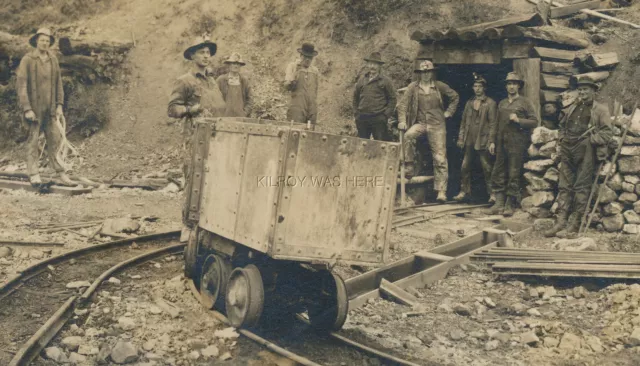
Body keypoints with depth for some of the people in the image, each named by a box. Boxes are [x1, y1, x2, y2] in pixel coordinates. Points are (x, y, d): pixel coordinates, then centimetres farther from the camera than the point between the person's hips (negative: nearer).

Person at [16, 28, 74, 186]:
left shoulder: (53, 60, 7)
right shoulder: (27, 60, -7)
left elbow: (58, 83, 12)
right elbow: (21, 85, -10)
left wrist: (59, 105, 4)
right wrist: (26, 109, -16)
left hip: (49, 108, 4)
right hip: (33, 107, -4)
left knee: (54, 139, 4)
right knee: (33, 140, 1)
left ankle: (60, 172, 8)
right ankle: (33, 174, 6)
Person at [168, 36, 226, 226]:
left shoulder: (212, 82, 21)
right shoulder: (184, 81, 0)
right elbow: (172, 109, -5)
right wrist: (191, 109, -19)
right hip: (195, 138, -7)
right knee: (194, 179, -8)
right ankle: (190, 218, -1)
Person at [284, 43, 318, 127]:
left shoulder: (315, 70, 17)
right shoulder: (292, 66, 7)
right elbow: (287, 86, -3)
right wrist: (292, 82, -21)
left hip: (312, 110, 4)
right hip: (297, 108, -4)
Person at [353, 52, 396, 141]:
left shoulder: (386, 81, 1)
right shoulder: (362, 80, 13)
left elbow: (392, 99, 0)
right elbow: (355, 97, 19)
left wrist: (386, 115, -8)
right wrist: (356, 113, 10)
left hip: (379, 120, -4)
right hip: (362, 119, 4)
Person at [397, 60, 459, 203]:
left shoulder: (440, 86, 6)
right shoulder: (413, 87, 4)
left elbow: (455, 97, 19)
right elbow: (403, 104, -2)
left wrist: (448, 112, 9)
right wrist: (402, 121, -15)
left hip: (437, 124, 0)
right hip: (420, 123, 0)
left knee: (440, 158, -6)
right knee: (408, 136, -34)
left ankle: (441, 191, -5)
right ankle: (409, 166, -18)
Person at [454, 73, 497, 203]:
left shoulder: (490, 103, -1)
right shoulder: (469, 103, 15)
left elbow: (493, 123, -6)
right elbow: (464, 121, 16)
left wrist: (491, 141, -13)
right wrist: (461, 138, 9)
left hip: (483, 141, -5)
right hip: (469, 141, 5)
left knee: (487, 168, -2)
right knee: (465, 167, 7)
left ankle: (492, 193, 5)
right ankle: (464, 192, 16)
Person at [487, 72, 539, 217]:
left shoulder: (525, 102, 3)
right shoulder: (502, 104, 18)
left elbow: (534, 122, -2)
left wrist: (518, 120, -14)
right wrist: (492, 141, 9)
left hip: (517, 143, -5)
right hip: (502, 143, 5)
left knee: (514, 175, -3)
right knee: (498, 173, 2)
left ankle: (510, 205, 1)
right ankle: (499, 203, 7)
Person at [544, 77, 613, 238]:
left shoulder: (600, 110, 4)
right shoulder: (572, 109, 21)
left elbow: (607, 132, -3)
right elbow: (562, 126, 31)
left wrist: (590, 139, -14)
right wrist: (561, 141, 15)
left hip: (586, 152, -6)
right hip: (568, 152, 6)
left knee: (581, 187, -5)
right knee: (564, 186, 4)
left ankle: (574, 225, -3)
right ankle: (561, 222, 5)